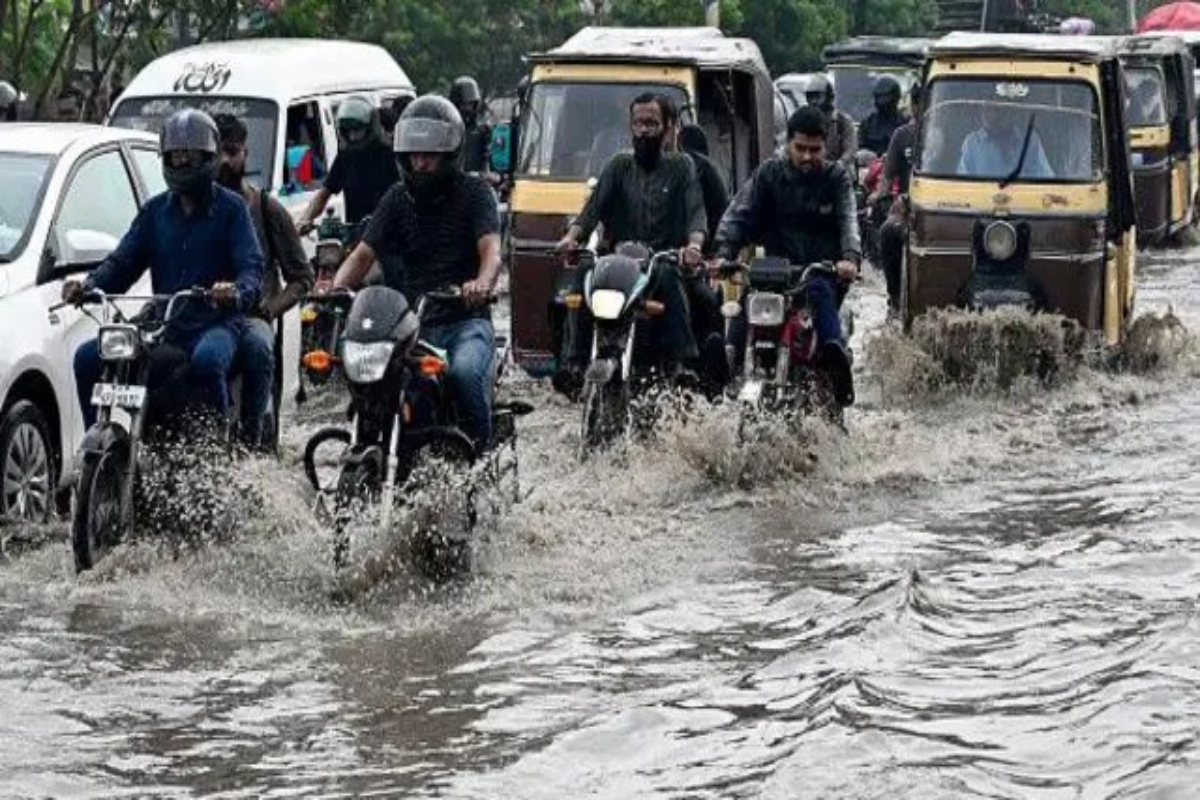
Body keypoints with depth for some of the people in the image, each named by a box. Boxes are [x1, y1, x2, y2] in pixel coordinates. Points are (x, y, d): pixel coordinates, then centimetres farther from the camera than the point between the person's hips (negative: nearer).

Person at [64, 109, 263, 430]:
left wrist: (237, 292, -32)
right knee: (88, 357, -13)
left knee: (207, 359, -39)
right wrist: (88, 285, -10)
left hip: (214, 323, -5)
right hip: (161, 324, 5)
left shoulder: (230, 208, 3)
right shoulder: (155, 211, 18)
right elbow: (123, 260, 12)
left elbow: (250, 267, -7)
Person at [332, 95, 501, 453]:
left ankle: (482, 447, -14)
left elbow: (490, 249, -13)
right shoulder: (398, 199, 14)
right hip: (411, 323, 4)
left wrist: (482, 283, -38)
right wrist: (336, 288, -15)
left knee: (463, 371, -35)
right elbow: (364, 254, 7)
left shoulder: (474, 192, 2)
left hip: (465, 320, -4)